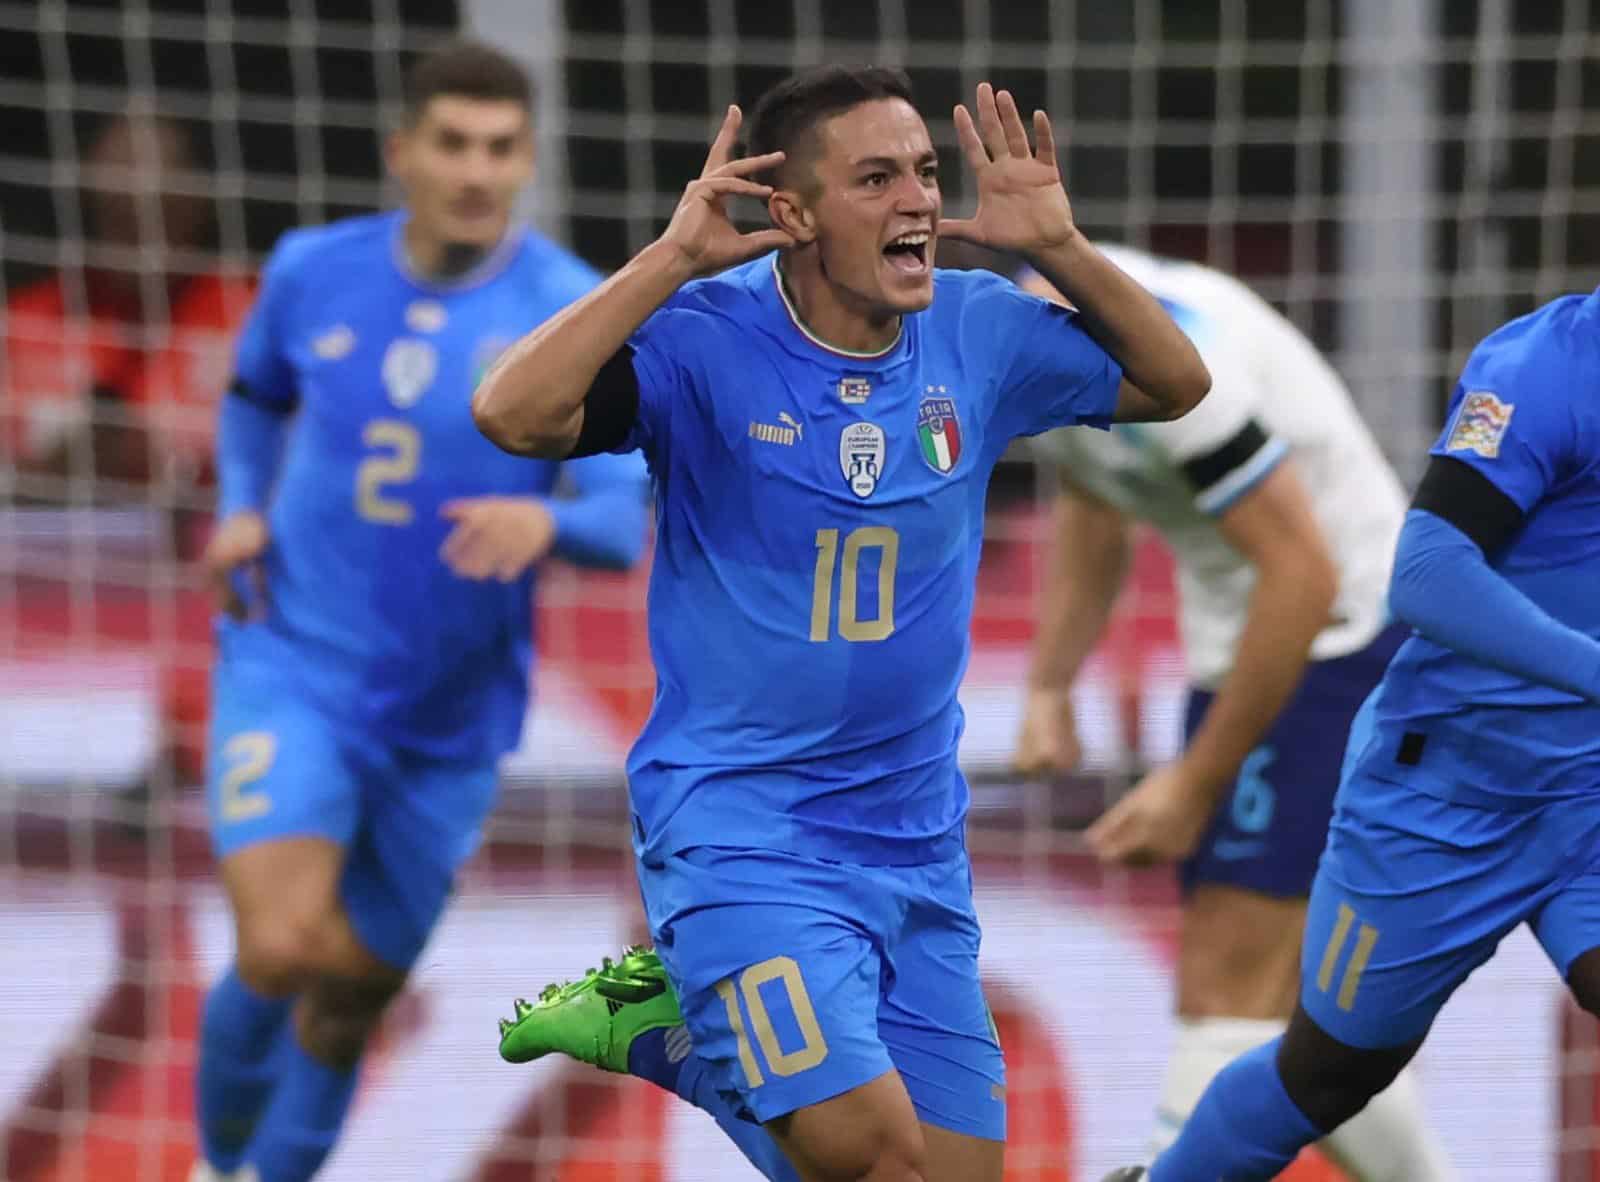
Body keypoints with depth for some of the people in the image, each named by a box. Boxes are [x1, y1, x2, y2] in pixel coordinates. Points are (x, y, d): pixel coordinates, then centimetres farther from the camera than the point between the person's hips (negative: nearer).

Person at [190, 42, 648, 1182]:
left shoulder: (574, 313, -10)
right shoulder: (316, 272, -1)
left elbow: (627, 518, -18)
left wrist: (545, 521, -40)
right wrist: (243, 509, 2)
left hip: (452, 716, 1)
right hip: (292, 669, 0)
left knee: (349, 996, 11)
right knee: (279, 950, -21)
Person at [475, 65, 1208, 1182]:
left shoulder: (977, 333, 1)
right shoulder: (705, 340, -14)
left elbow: (1175, 384, 12)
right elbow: (514, 415, -28)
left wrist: (1060, 249, -4)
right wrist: (675, 259, -28)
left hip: (918, 839, 6)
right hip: (741, 827, -6)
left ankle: (677, 1036, 28)